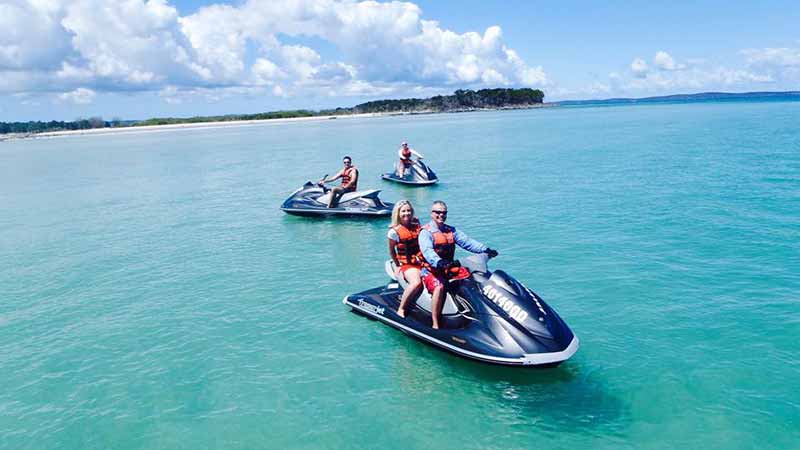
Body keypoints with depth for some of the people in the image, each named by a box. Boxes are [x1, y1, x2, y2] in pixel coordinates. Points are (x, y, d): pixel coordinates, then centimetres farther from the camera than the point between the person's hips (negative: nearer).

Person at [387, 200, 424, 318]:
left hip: (423, 261, 5)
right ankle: (401, 309, -19)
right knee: (416, 283, -34)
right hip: (407, 264, -5)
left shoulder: (416, 224, 9)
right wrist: (398, 265, 7)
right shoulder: (394, 231, -5)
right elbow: (391, 250, 6)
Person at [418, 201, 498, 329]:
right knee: (439, 287, -34)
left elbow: (466, 241, 2)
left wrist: (485, 249, -14)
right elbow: (427, 251, -25)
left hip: (449, 268, 6)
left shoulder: (451, 230, 14)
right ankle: (435, 325, -29)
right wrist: (439, 262, -46)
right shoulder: (426, 232, -8)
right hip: (431, 270, -6)